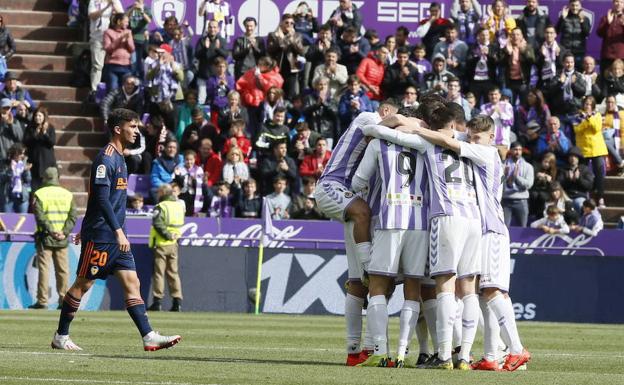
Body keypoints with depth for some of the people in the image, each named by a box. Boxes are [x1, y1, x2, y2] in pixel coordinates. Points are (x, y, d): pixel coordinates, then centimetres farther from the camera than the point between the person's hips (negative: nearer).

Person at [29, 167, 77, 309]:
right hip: (63, 239, 3)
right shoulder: (67, 194, 8)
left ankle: (42, 300, -5)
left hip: (45, 238, -3)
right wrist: (64, 232, -6)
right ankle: (64, 299, 5)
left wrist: (51, 231, -14)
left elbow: (40, 216, -13)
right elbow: (73, 216, 1)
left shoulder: (39, 194, -3)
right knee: (63, 269, 7)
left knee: (44, 269, -2)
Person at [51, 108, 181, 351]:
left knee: (132, 283, -1)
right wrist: (118, 231, -26)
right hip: (100, 235, -9)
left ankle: (149, 337, -8)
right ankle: (60, 337, 10)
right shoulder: (106, 158, -13)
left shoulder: (119, 158, 17)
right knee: (83, 284, 0)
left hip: (116, 237, 9)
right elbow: (101, 198, -21)